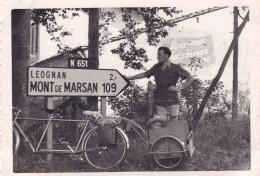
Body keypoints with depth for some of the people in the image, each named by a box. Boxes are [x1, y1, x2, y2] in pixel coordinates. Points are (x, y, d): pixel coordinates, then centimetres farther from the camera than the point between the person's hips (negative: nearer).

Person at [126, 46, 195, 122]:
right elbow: (144, 74, 24)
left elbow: (191, 78, -2)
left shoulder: (175, 68, -2)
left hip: (172, 101, -4)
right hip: (160, 102, 4)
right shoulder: (157, 67, 13)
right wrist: (129, 78, 23)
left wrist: (179, 88, -9)